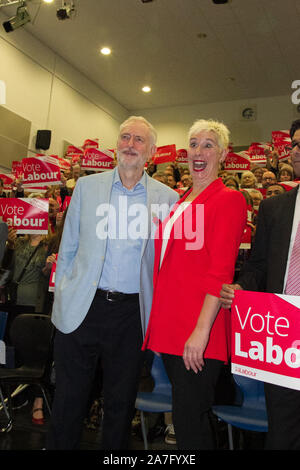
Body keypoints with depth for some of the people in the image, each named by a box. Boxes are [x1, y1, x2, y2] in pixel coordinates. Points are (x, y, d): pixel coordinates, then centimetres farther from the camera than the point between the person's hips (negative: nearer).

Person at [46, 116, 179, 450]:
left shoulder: (167, 198, 3)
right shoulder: (87, 186, 5)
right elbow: (68, 248, 7)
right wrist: (61, 296, 4)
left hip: (132, 312, 0)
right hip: (82, 307, 0)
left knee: (121, 403, 15)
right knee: (69, 400, 10)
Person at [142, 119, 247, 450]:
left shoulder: (229, 199, -4)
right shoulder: (179, 203, 17)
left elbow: (220, 270, -13)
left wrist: (202, 329, -18)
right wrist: (159, 319, 12)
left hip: (198, 335, -7)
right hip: (169, 324, 7)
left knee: (188, 421, -1)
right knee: (186, 416, 18)